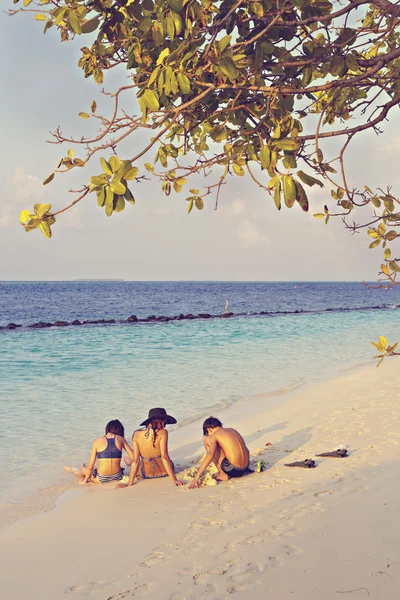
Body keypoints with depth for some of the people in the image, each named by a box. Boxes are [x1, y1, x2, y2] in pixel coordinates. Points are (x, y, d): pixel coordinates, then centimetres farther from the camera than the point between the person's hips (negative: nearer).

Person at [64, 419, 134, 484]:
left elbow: (91, 466, -1)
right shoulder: (121, 439, 0)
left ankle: (72, 469, 61)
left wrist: (85, 480, 12)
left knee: (83, 470, 30)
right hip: (118, 477, 2)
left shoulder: (97, 441, -4)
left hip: (101, 478, -2)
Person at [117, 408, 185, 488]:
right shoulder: (162, 433, -23)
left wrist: (130, 483, -8)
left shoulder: (136, 435, -14)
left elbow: (135, 461, -12)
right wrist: (174, 480, -23)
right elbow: (164, 457, -26)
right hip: (165, 472, -1)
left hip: (146, 475, 1)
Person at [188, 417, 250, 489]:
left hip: (233, 469, -8)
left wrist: (197, 476, -19)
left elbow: (210, 455, -18)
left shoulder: (214, 435, -2)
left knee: (207, 440, 4)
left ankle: (222, 474, 3)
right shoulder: (232, 430, 17)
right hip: (245, 468, 8)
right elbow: (246, 451, 22)